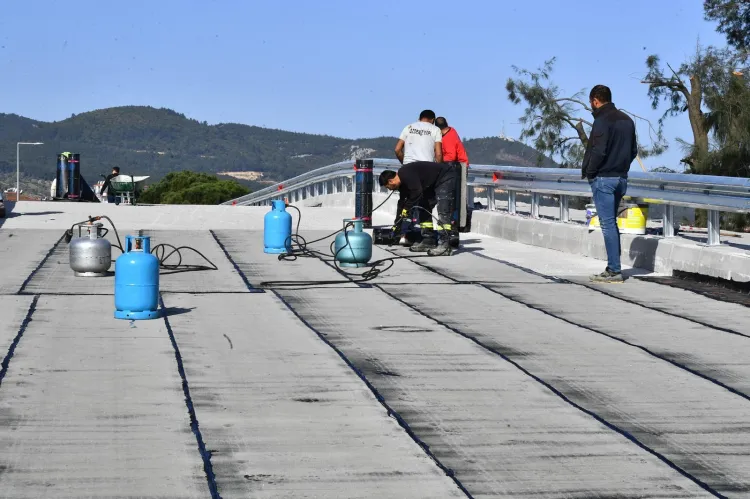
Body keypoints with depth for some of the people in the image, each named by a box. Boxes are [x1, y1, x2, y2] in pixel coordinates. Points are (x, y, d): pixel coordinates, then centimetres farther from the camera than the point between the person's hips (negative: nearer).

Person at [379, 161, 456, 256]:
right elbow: (402, 201, 20)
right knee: (424, 207, 11)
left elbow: (417, 192, -29)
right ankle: (428, 241, 14)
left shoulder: (405, 173, -22)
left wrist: (407, 208, -16)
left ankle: (445, 245, -23)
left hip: (447, 177, -11)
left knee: (442, 211, -18)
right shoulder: (402, 181, 10)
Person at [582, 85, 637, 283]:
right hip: (621, 177, 9)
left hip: (603, 178, -8)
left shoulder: (602, 120, -15)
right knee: (611, 222, 16)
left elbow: (598, 151, -21)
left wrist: (588, 171, -9)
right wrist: (622, 166, 16)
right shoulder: (626, 120, 13)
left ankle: (614, 270, -7)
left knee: (607, 223, -6)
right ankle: (613, 268, 17)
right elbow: (634, 150, 15)